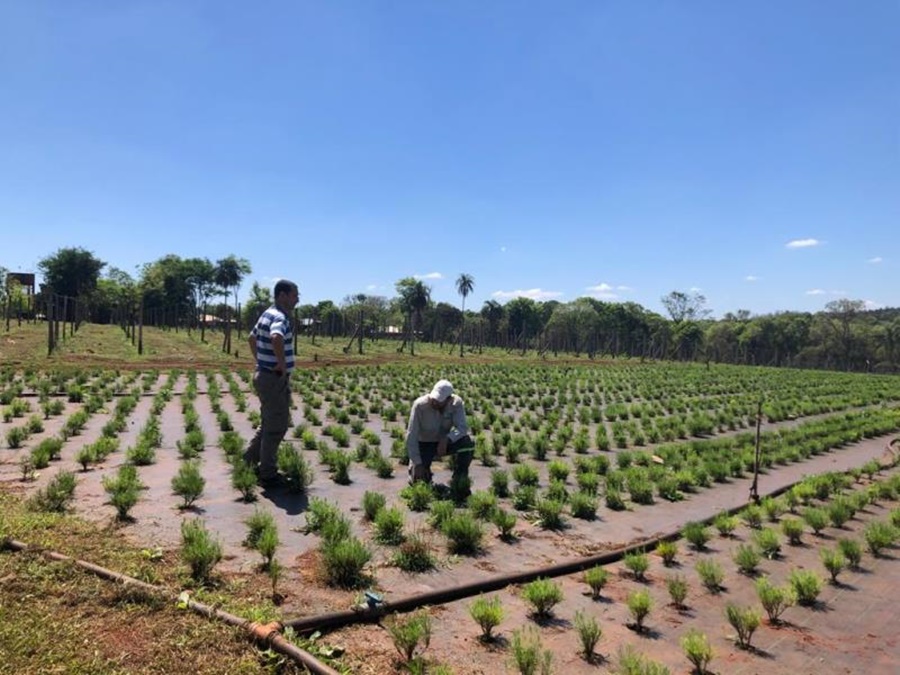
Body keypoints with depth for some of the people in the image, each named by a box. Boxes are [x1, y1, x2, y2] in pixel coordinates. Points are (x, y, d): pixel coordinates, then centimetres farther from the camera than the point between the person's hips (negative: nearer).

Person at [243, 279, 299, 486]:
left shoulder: (268, 314, 13)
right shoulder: (280, 317, -19)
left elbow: (252, 338, 28)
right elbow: (277, 338, -41)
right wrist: (283, 365, -27)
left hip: (264, 375, 10)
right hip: (275, 379, -10)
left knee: (269, 423, 21)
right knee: (277, 426, 1)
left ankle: (249, 460, 30)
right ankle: (268, 474, 10)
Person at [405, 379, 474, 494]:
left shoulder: (457, 403, -20)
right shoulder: (420, 405, -27)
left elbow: (462, 427, -27)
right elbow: (411, 436, -25)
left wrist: (446, 439, -45)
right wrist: (417, 463, -29)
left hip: (443, 442, 2)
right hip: (424, 444, -1)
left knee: (467, 442, -28)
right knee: (418, 481, -17)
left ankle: (460, 481, -9)